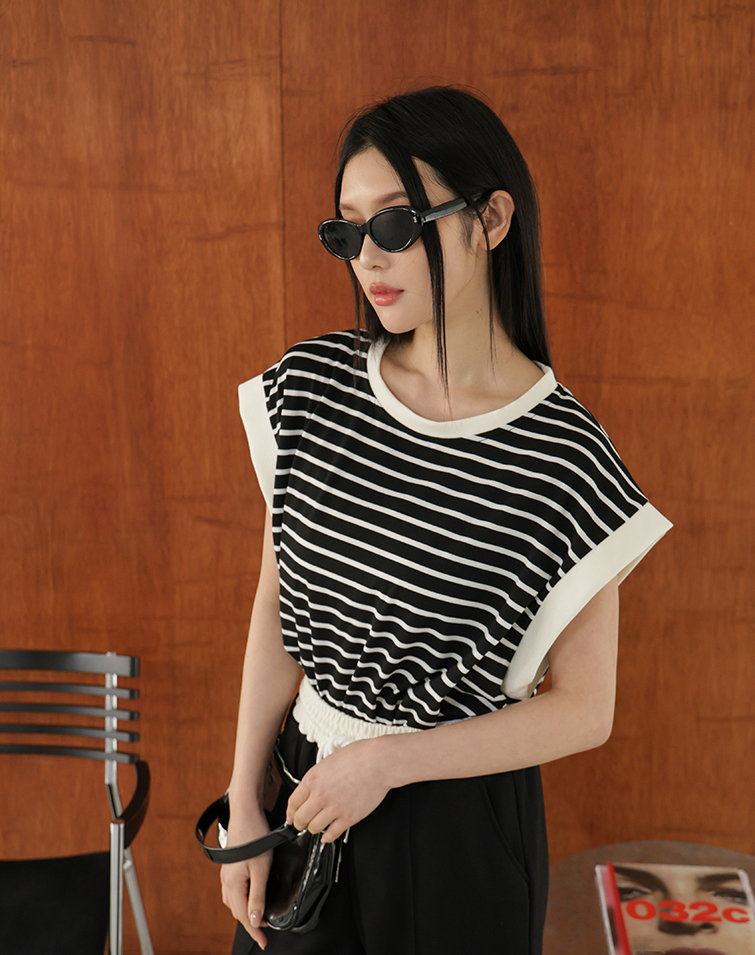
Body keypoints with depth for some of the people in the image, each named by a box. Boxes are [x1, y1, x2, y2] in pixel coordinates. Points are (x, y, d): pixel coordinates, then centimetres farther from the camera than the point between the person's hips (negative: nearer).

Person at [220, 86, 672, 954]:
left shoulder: (564, 456, -17)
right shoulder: (310, 388, -7)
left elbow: (584, 711, -11)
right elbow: (277, 600, 1)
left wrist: (388, 760, -16)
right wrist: (243, 803, 2)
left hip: (463, 824, -3)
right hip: (306, 787, 4)